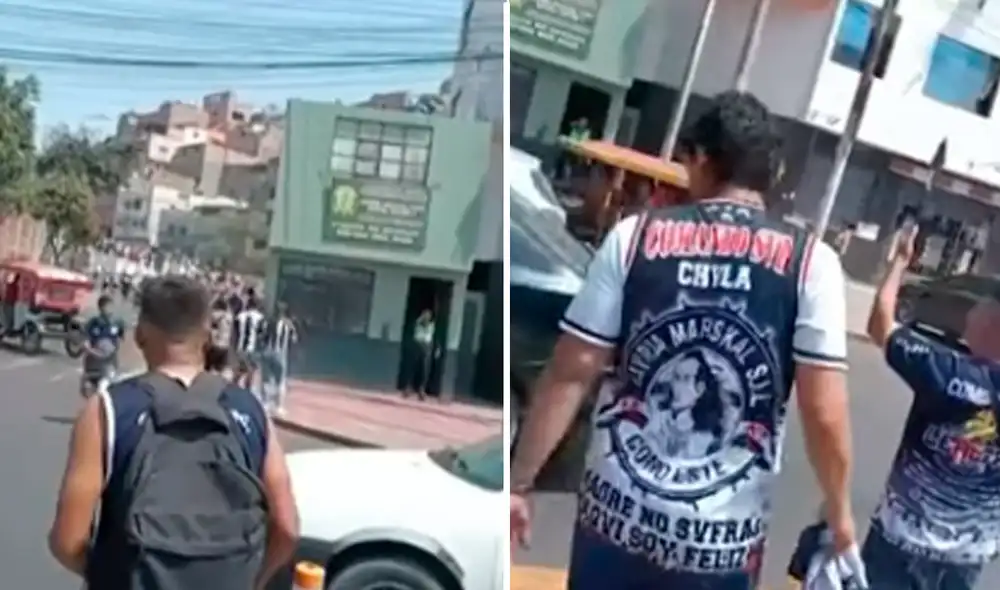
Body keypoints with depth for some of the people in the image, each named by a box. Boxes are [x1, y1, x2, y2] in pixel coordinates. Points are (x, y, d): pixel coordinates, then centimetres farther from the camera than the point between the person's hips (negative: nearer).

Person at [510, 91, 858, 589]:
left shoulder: (634, 236, -4)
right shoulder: (810, 262, -6)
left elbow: (569, 375, -5)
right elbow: (824, 415, -9)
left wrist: (519, 482, 4)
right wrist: (839, 514, 7)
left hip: (617, 513, 1)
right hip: (724, 538, 0)